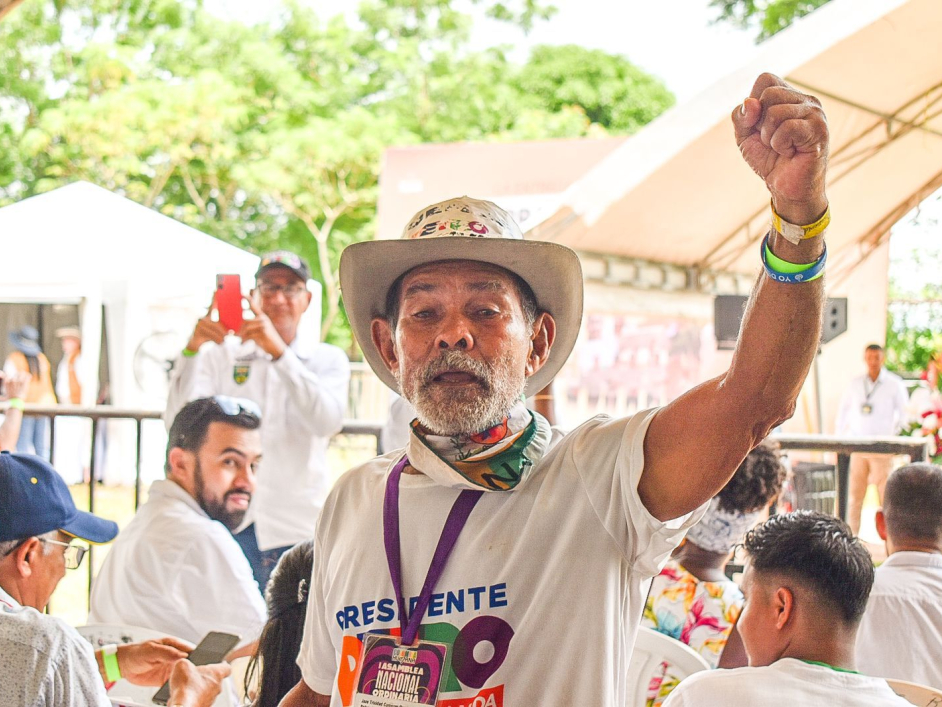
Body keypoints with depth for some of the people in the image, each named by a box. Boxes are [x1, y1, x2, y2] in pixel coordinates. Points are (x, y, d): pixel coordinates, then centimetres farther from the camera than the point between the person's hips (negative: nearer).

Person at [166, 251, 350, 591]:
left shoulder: (328, 359, 8)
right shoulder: (221, 353, 9)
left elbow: (328, 421, -13)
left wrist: (278, 351, -23)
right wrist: (192, 350, -18)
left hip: (299, 526, 0)